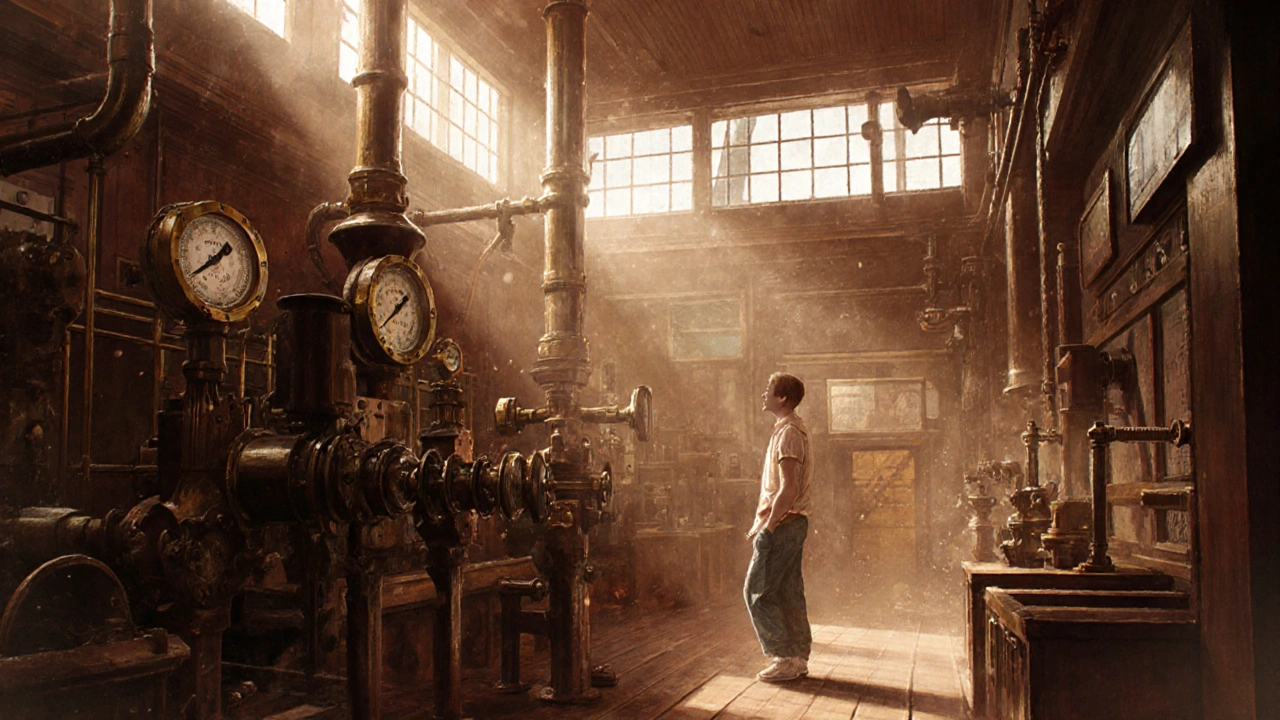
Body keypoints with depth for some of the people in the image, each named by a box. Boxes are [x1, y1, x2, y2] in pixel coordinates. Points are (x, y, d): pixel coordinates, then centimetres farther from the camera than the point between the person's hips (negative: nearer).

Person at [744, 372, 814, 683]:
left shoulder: (788, 433, -16)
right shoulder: (792, 429, 17)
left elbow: (788, 489, -22)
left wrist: (767, 527, -17)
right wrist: (762, 522, 18)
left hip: (782, 524, -10)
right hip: (792, 522, 10)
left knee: (757, 592, -5)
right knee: (789, 592, 12)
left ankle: (786, 658, -1)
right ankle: (798, 657, 17)